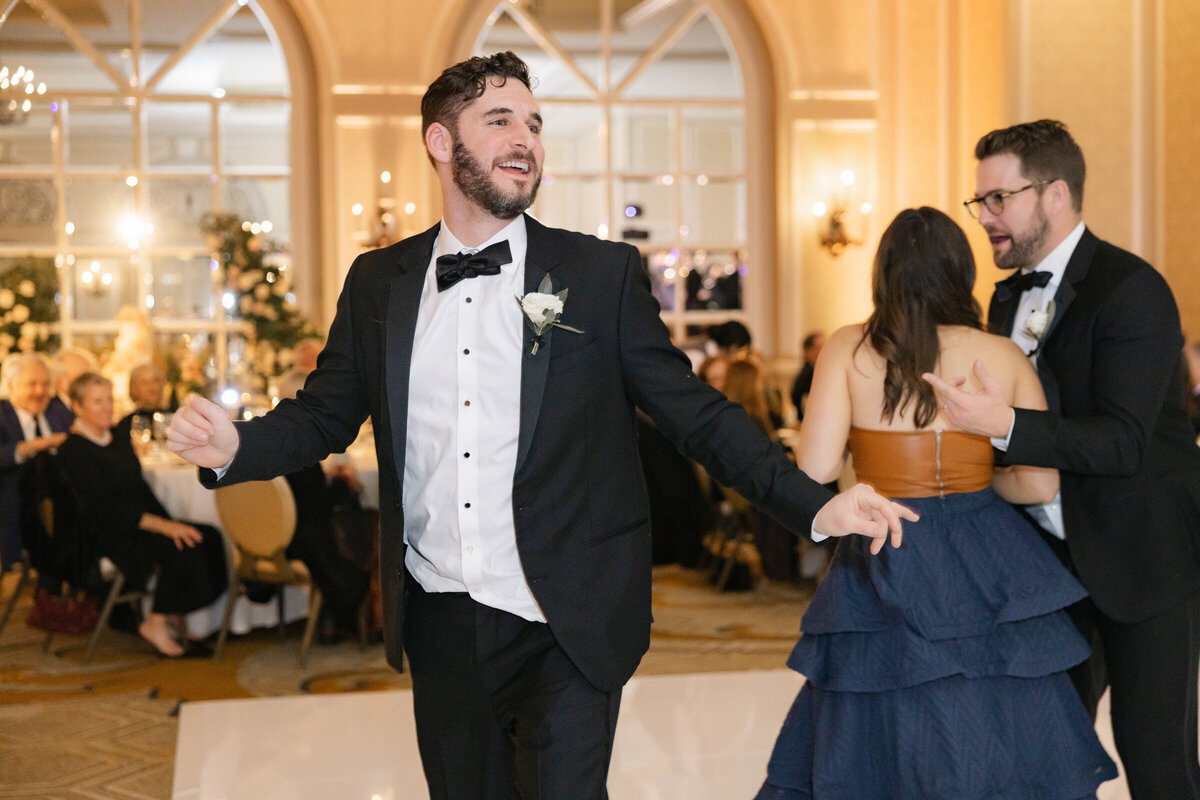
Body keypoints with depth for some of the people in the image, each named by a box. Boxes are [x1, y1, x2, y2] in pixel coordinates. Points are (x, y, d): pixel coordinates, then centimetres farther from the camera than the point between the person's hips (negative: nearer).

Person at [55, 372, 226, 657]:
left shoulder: (120, 443, 17)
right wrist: (162, 525, -23)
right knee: (182, 546, -28)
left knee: (208, 536, -13)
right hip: (104, 537, -8)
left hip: (134, 524, 8)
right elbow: (103, 507, -18)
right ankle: (156, 624, -13)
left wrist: (170, 523, -2)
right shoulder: (73, 451, -10)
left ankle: (174, 616, -7)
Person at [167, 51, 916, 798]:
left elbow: (695, 412, -2)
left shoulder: (603, 274, -2)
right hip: (440, 626, 3)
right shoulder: (377, 283, 6)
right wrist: (235, 445, -11)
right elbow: (324, 414, 10)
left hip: (567, 631, -3)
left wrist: (814, 504, -13)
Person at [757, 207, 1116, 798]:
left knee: (870, 751, 10)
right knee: (996, 752, 11)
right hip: (985, 568, 1)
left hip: (887, 569, -1)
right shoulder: (1003, 356, 0)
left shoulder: (849, 349, -5)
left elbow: (813, 472, -10)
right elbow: (1039, 484, 0)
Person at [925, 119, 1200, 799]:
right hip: (1057, 557, 8)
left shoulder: (1130, 289, -18)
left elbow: (1123, 442, -26)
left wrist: (1006, 426, -34)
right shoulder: (1010, 296, 9)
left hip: (1142, 559, -8)